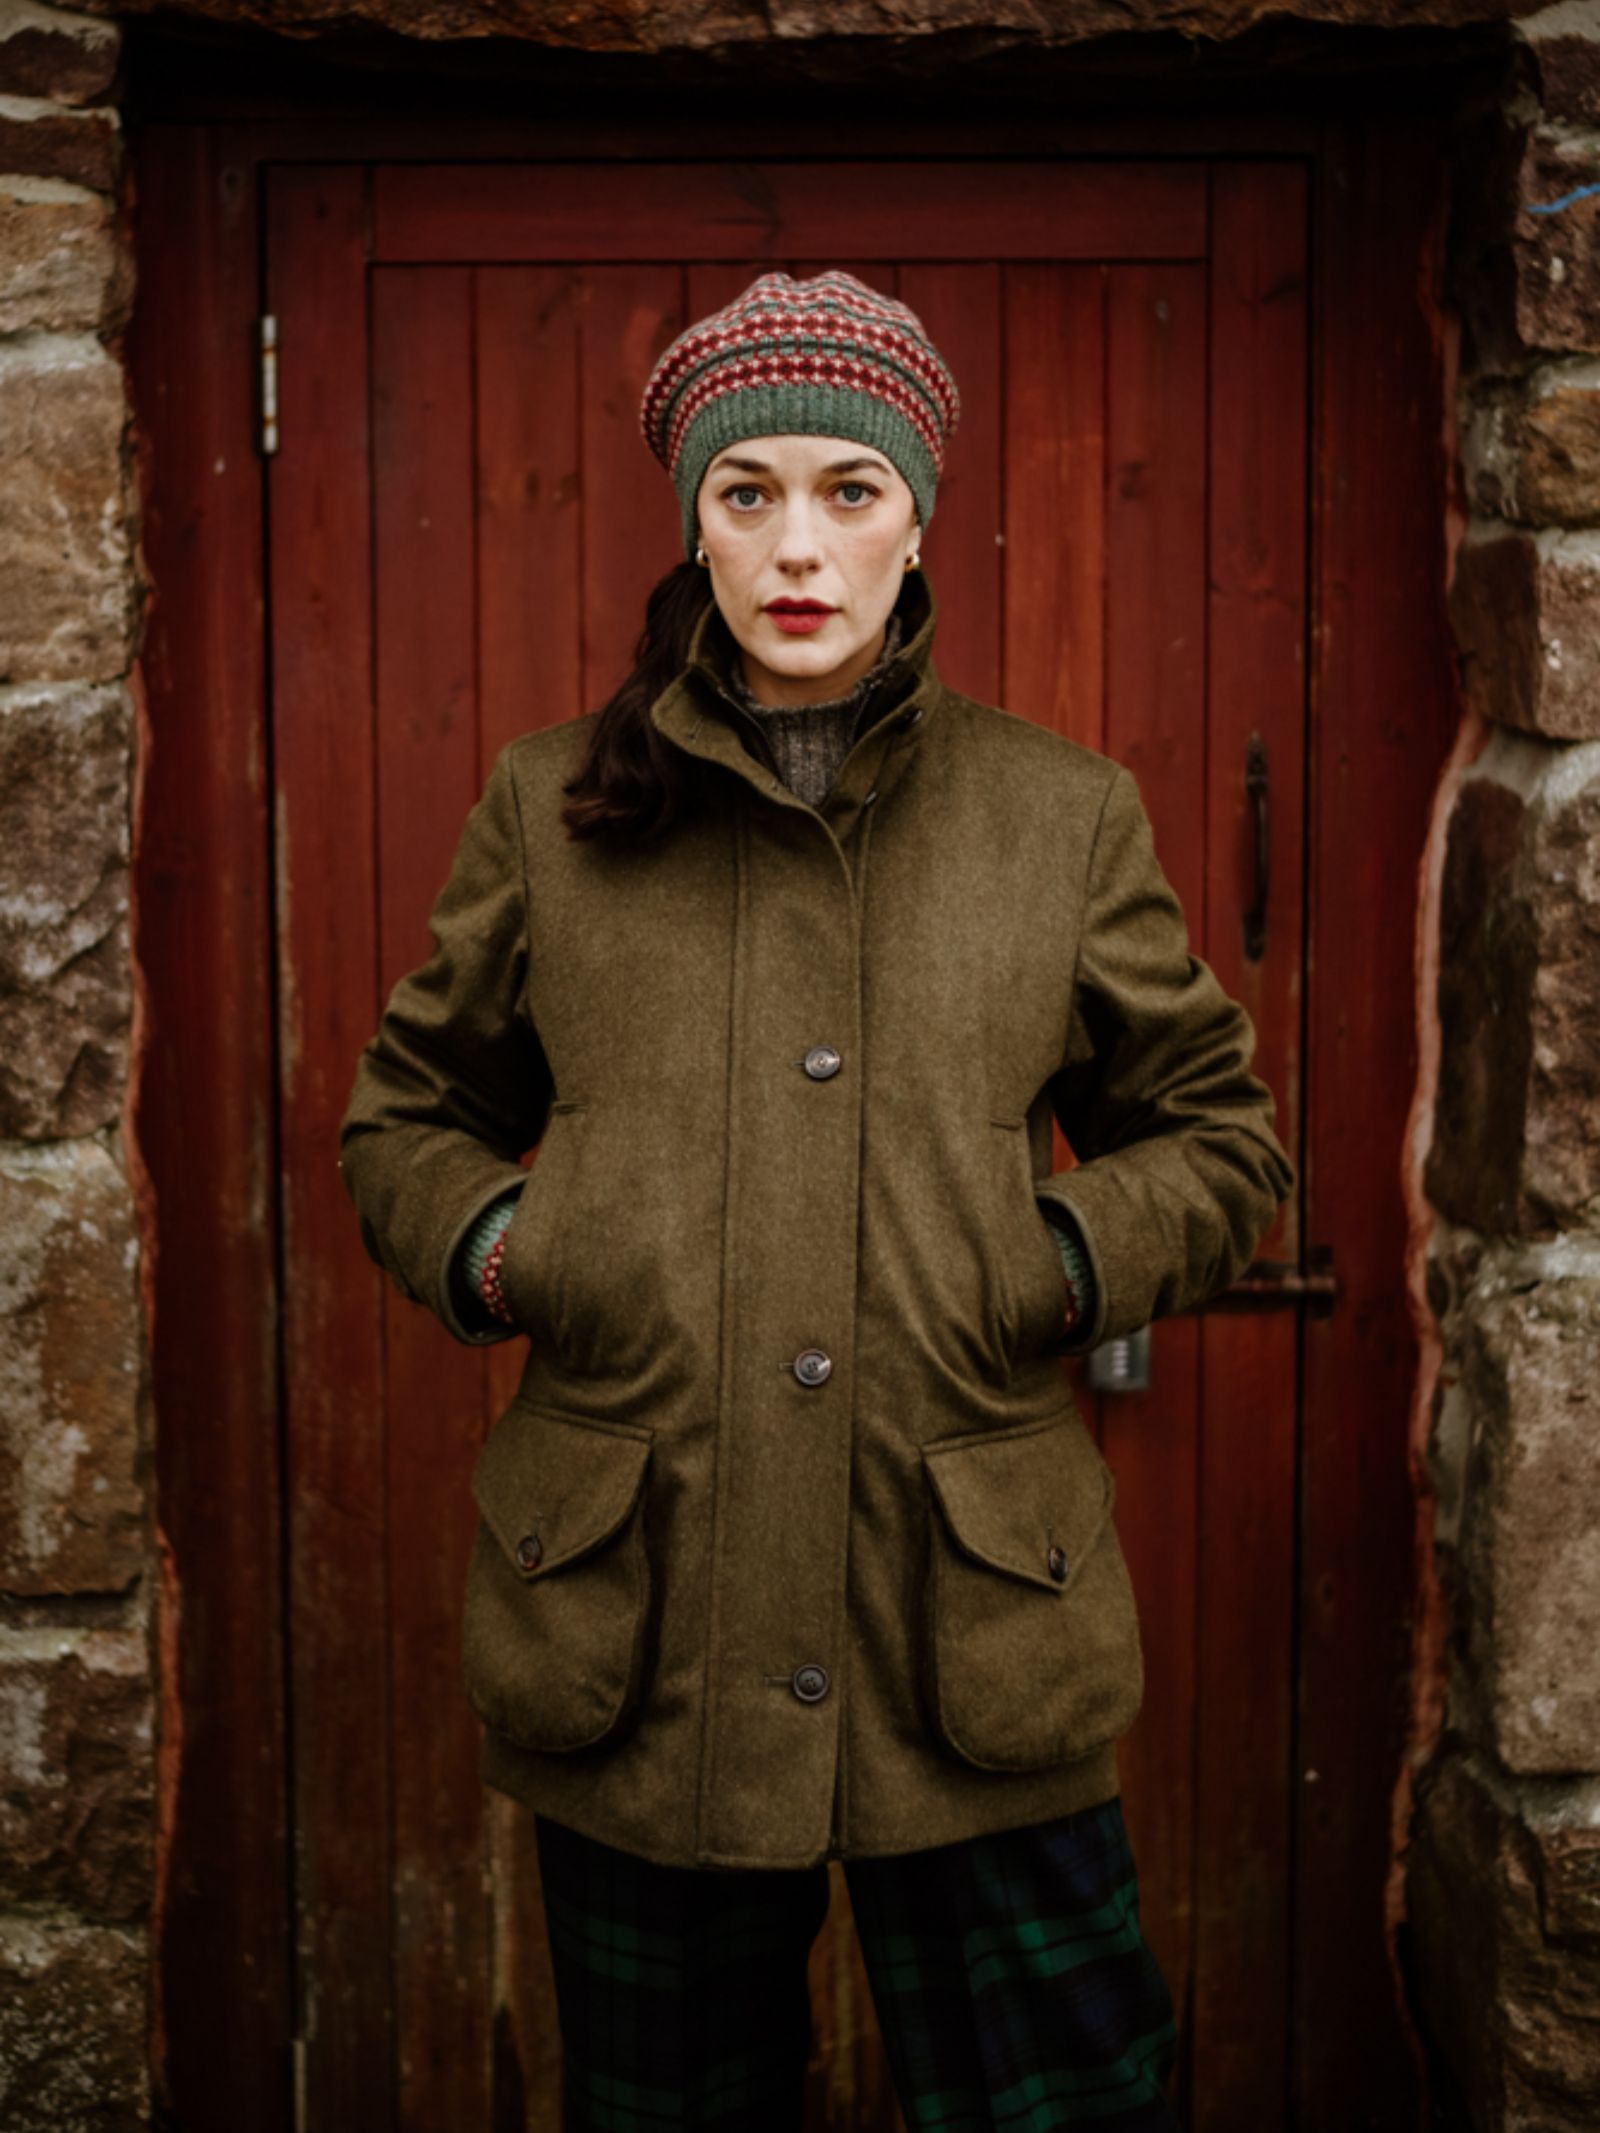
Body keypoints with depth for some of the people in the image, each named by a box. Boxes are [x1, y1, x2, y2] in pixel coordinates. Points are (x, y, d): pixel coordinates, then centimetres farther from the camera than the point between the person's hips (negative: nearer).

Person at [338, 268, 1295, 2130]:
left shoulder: (1065, 817, 4)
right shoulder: (551, 809, 5)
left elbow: (1223, 1141, 13)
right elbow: (404, 1117, 16)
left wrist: (1068, 1255, -6)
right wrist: (489, 1246, -4)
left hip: (971, 1644, 0)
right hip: (633, 1646, 1)